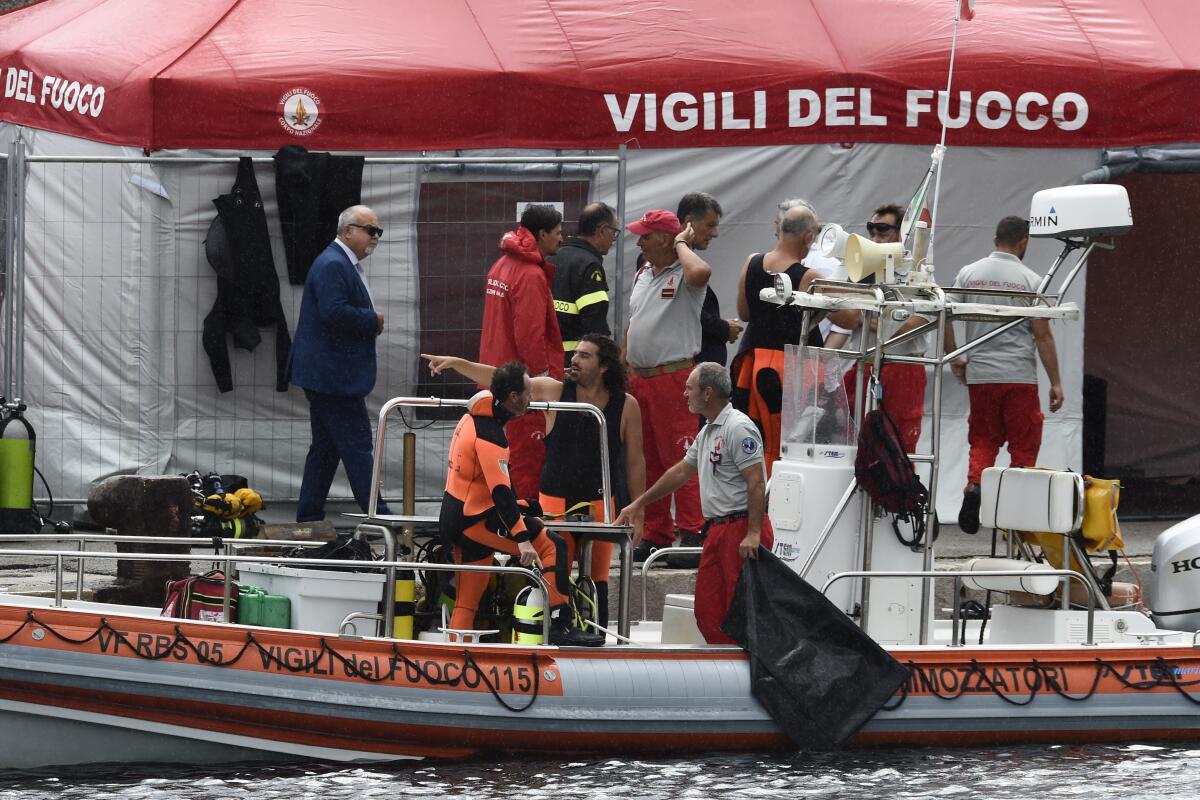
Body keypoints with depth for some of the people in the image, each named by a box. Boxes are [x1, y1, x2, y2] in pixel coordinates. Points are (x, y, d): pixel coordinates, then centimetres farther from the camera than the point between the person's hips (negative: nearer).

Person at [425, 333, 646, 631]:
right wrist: (455, 363, -10)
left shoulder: (626, 406, 2)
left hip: (599, 506, 0)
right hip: (555, 503, 0)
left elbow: (635, 462, 7)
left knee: (596, 582, 2)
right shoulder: (553, 391, 1)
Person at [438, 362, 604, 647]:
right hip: (475, 520, -10)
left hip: (453, 520, 10)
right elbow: (501, 490, -28)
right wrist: (522, 539, -32)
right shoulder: (489, 435, -19)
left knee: (467, 602, 13)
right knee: (552, 546, -10)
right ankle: (560, 626, -14)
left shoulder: (473, 418, 12)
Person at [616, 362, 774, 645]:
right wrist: (638, 504, 35)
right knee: (707, 611, 8)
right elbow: (681, 472, 30)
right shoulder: (708, 432, 19)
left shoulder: (738, 428, -13)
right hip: (717, 531, 10)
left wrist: (753, 533, -25)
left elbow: (756, 482, -19)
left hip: (742, 528, -10)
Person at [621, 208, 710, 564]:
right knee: (648, 462, 10)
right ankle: (655, 535, 16)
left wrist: (681, 244, -17)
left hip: (673, 377, -8)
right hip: (640, 378, 8)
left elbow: (700, 273, -36)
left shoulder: (683, 275, -9)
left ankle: (692, 534, -9)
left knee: (680, 459, -9)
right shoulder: (644, 273, 16)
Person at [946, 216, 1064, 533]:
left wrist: (954, 359, 18)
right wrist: (1055, 382, 0)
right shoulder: (1030, 280, -3)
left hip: (979, 373, 3)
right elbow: (1042, 335, -4)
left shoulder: (968, 274, 5)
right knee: (1024, 445, 5)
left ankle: (974, 485, -12)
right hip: (1020, 376, -3)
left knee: (983, 440, 13)